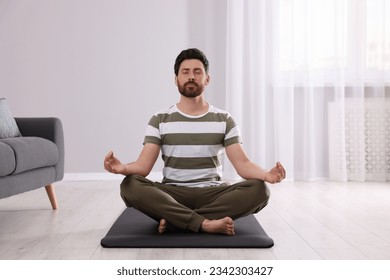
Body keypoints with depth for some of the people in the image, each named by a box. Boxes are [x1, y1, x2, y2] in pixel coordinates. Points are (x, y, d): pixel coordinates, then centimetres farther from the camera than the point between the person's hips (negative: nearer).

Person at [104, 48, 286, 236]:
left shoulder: (224, 120, 6)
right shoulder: (160, 120, 5)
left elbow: (242, 163, -5)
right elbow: (144, 165, -6)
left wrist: (266, 175, -28)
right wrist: (122, 168, -30)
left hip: (212, 194, 1)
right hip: (171, 194, -1)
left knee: (259, 190, -27)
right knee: (130, 186, -30)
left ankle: (175, 219, -25)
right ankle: (206, 223, -32)